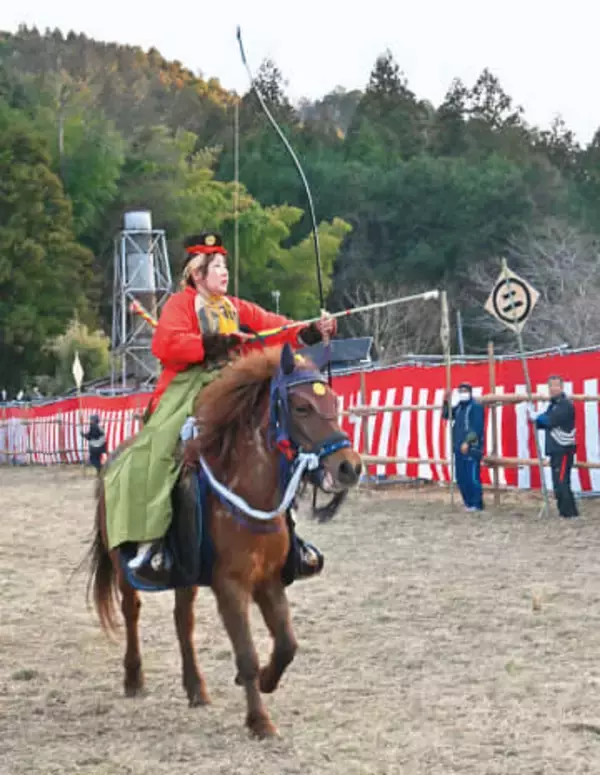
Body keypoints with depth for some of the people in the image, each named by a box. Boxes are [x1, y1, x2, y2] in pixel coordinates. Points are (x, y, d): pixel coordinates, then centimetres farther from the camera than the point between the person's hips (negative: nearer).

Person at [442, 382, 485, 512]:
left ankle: (477, 504, -6)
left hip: (471, 448, -9)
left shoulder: (476, 406, -8)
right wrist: (446, 402, 9)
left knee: (472, 477, -10)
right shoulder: (459, 406, 17)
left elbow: (477, 427, -16)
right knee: (461, 478, 10)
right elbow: (446, 415, 27)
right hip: (459, 448, 9)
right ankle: (468, 503, 18)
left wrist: (468, 442, -21)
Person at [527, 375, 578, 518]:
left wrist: (535, 415, -10)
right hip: (556, 449, 10)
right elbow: (545, 423, 16)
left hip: (564, 449, -10)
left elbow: (550, 421, -23)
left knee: (562, 482, -14)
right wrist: (534, 418, -4)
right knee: (558, 483, 10)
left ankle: (568, 512, -13)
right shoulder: (553, 404, 18)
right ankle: (566, 511, 14)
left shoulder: (566, 404, -13)